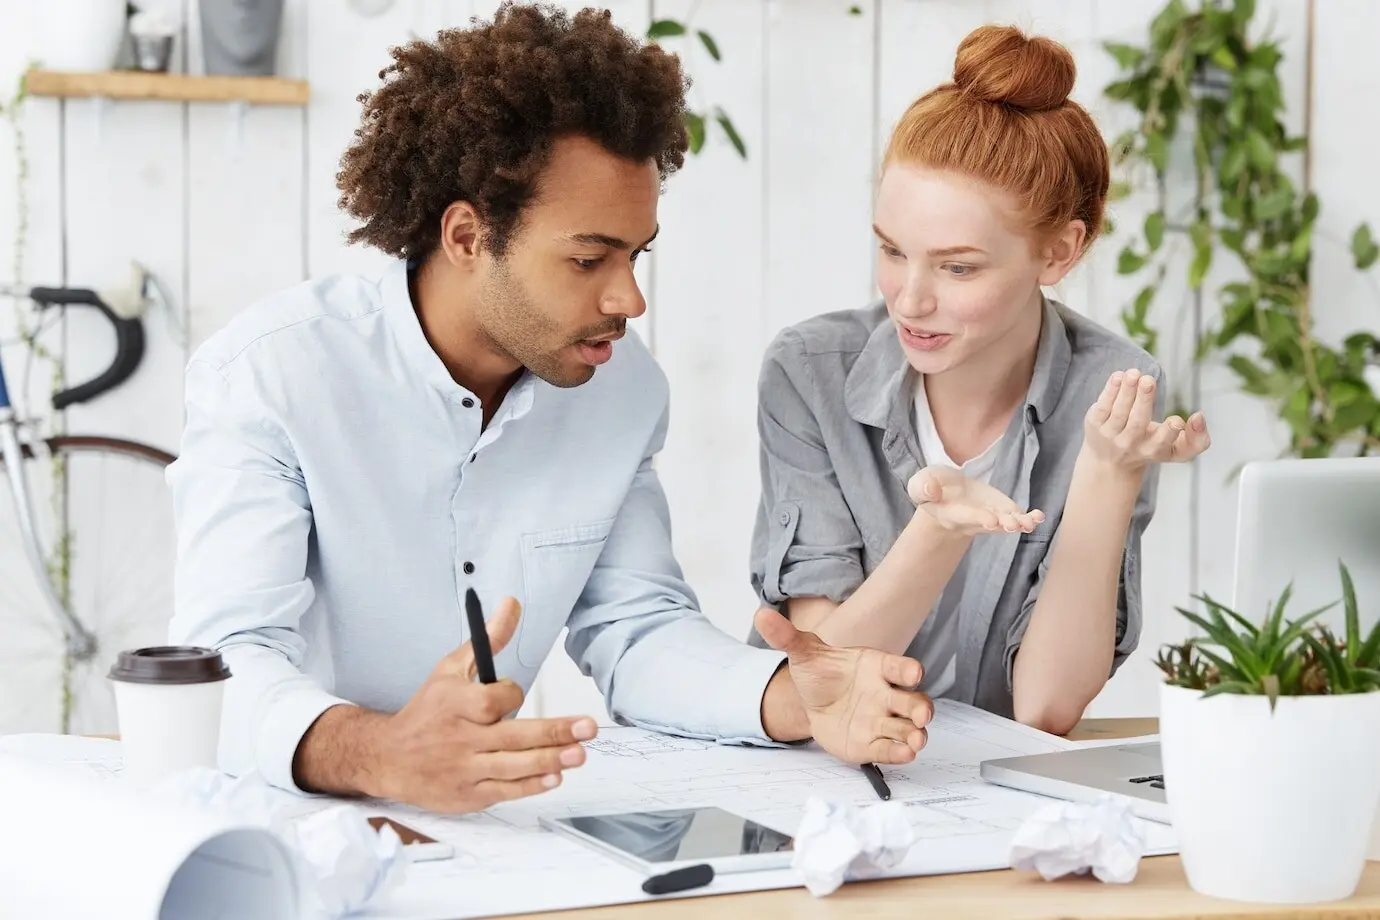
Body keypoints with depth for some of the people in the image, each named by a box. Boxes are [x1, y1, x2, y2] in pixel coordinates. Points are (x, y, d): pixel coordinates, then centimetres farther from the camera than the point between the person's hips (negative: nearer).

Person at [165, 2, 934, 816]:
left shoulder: (624, 385, 1)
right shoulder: (265, 376, -16)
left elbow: (634, 627, 5)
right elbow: (230, 664, -25)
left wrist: (796, 701, -14)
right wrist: (378, 756, -46)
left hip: (488, 817, 3)